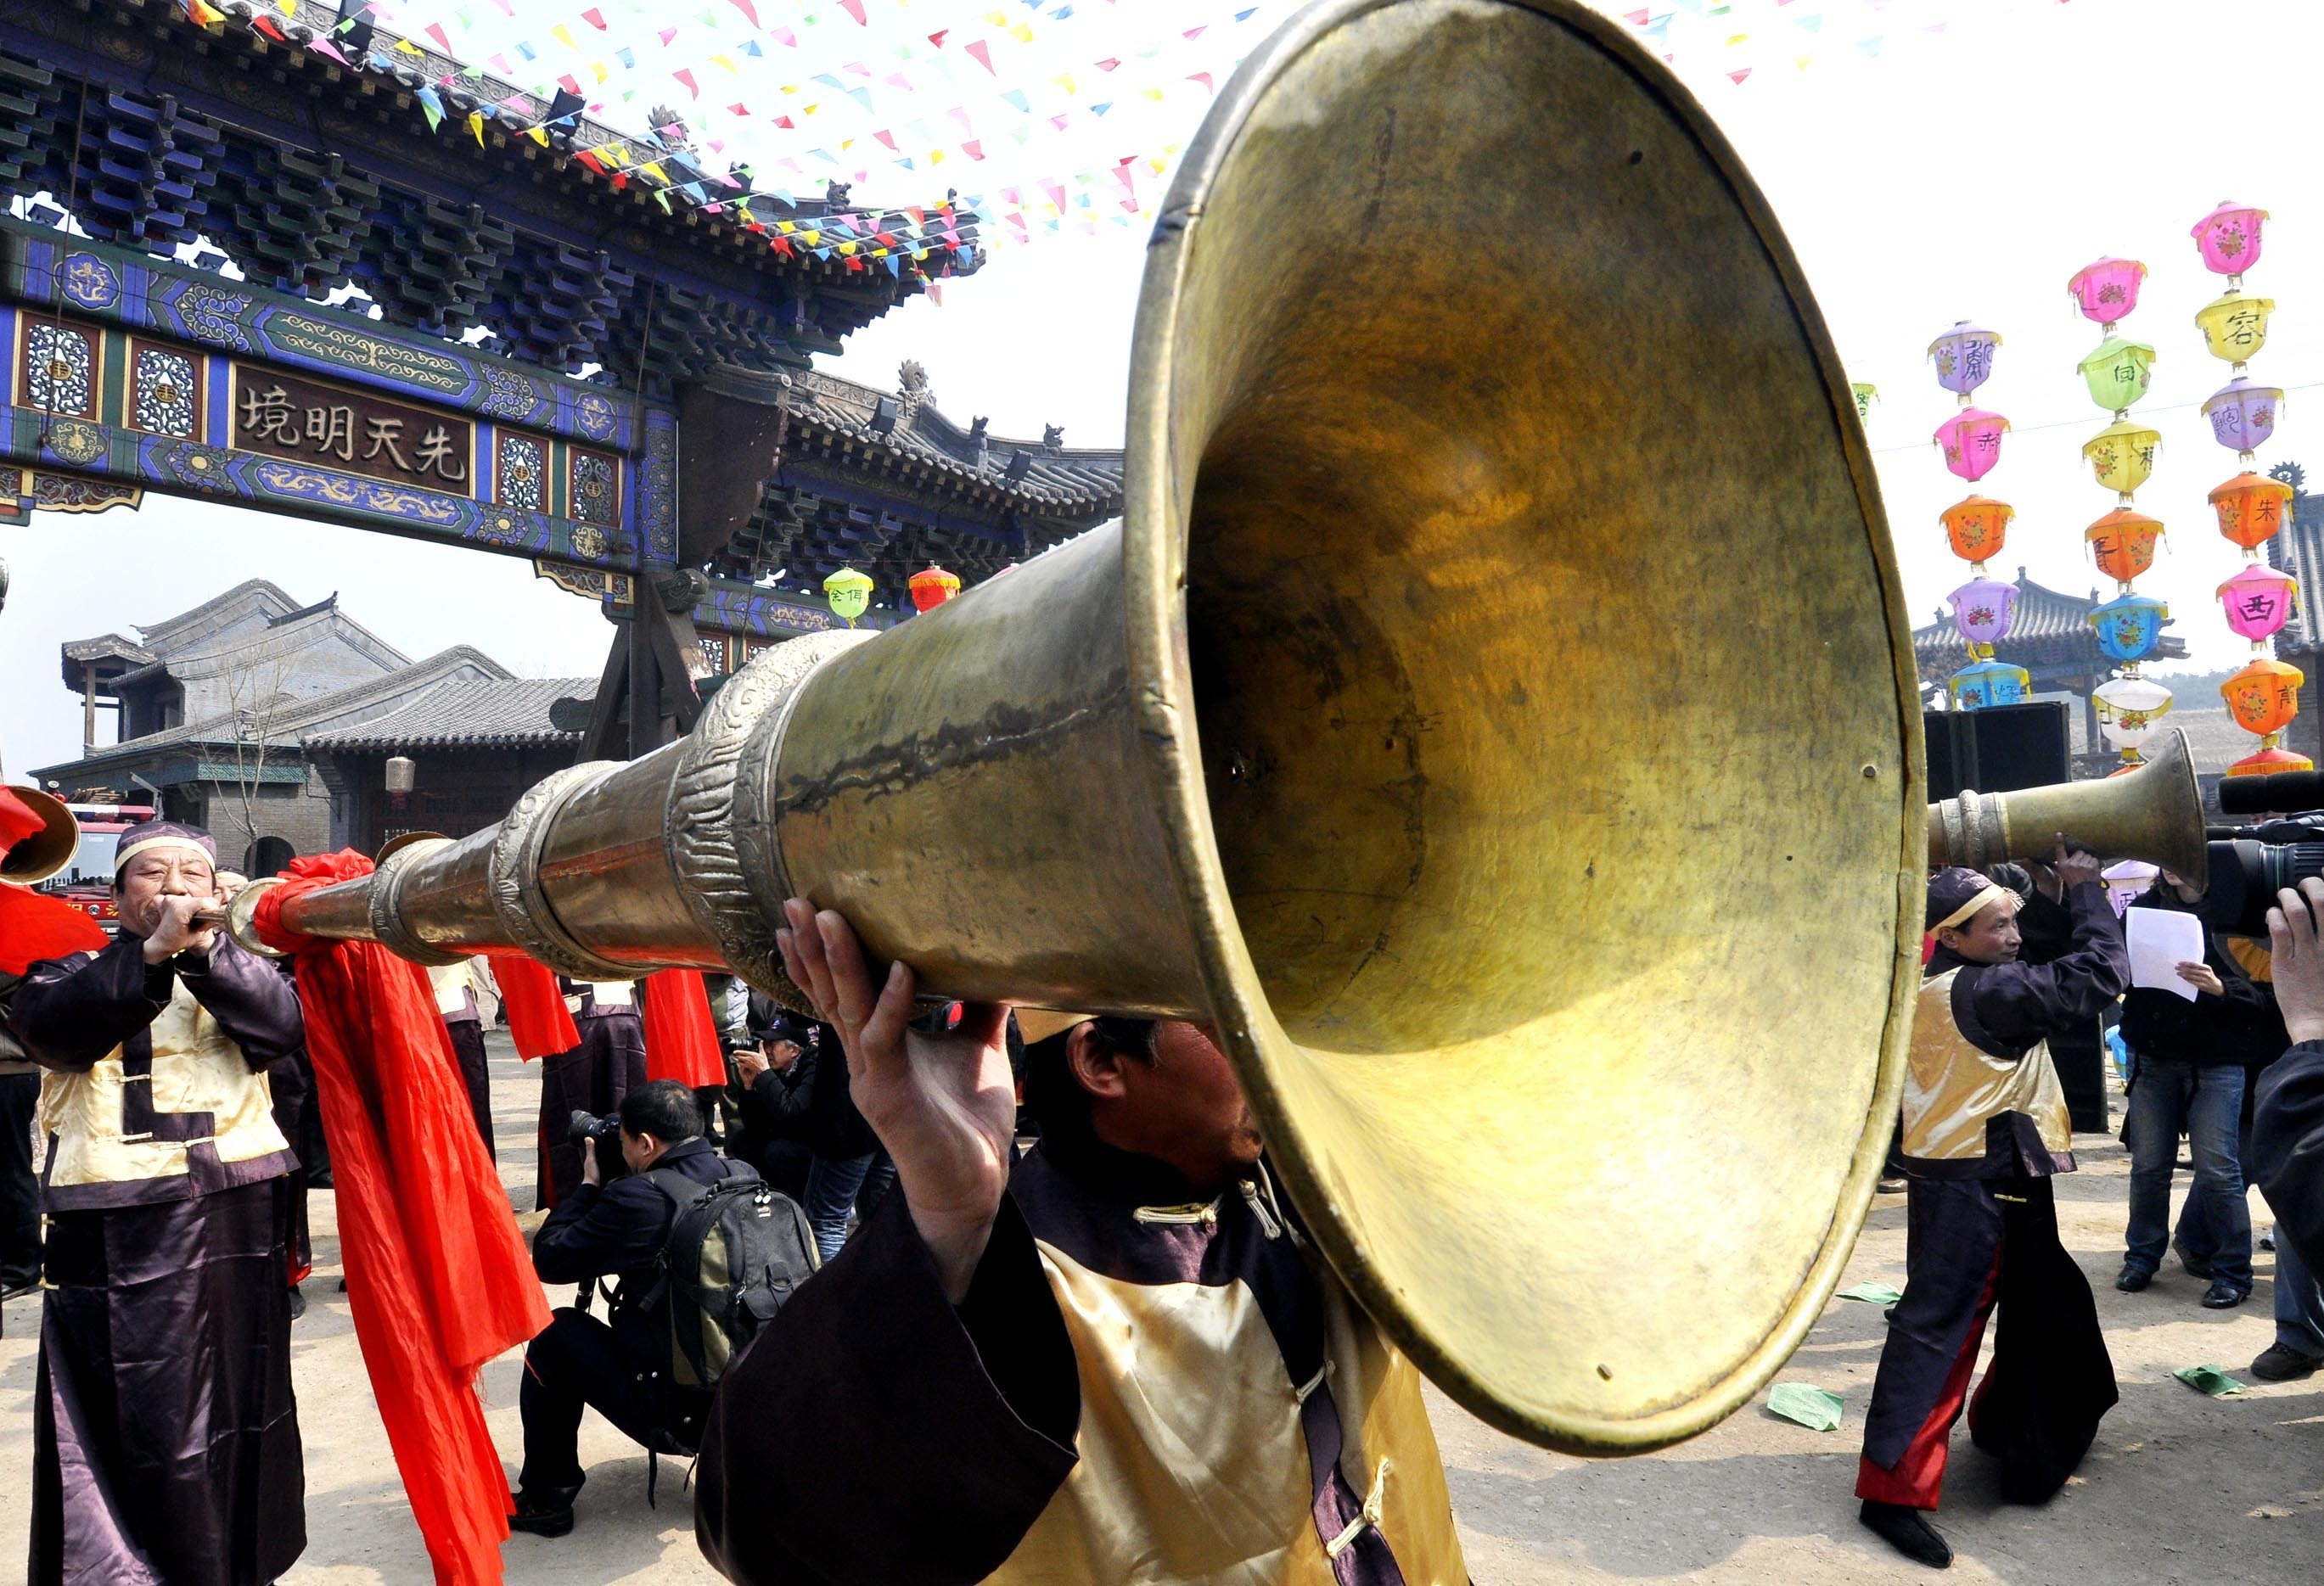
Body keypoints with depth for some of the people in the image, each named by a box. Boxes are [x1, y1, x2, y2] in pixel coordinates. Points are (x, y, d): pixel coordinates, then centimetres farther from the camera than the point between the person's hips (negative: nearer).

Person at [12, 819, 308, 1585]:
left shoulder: (236, 968, 10)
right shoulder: (73, 969, 7)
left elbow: (282, 1021, -11)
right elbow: (52, 1026, -16)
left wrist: (203, 949, -24)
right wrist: (151, 954, -29)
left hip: (235, 1222, 2)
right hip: (116, 1235, -2)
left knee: (239, 1405, 11)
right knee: (140, 1419, -1)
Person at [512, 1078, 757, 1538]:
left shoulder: (638, 1198, -19)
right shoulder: (746, 1178, 0)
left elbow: (547, 1258, -6)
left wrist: (589, 1184, 7)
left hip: (676, 1414, -7)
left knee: (555, 1333, 11)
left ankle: (546, 1498, 19)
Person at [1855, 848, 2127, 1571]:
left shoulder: (1935, 986, 7)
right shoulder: (1983, 992, -20)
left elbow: (2021, 964, 25)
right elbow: (2101, 973, -18)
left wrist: (2046, 898, 12)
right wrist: (2085, 892, -6)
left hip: (1965, 1178, 10)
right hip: (1975, 1186, -10)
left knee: (2043, 1305, 25)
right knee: (1937, 1324, -9)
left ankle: (2005, 1426, 43)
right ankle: (1893, 1487, -6)